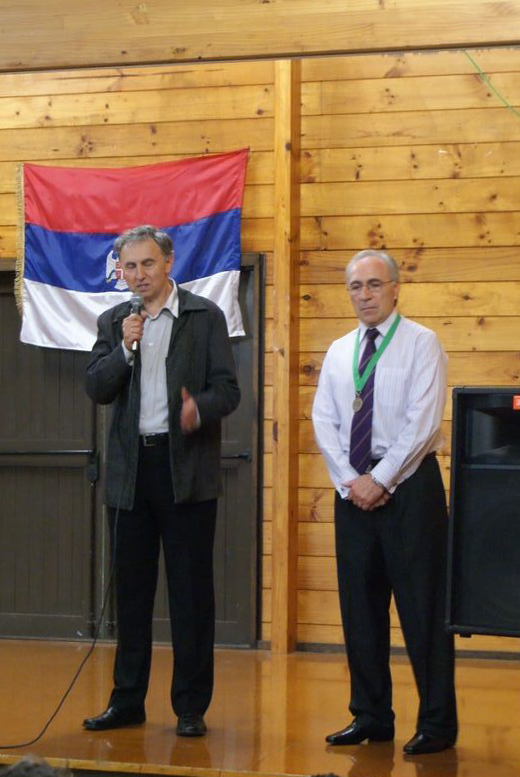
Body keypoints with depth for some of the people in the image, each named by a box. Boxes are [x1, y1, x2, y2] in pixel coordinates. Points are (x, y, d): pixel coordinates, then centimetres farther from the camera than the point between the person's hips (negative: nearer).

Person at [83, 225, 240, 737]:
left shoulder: (205, 317, 1)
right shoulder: (114, 323, 11)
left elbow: (228, 389, -4)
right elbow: (96, 389, 3)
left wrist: (200, 408, -25)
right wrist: (124, 348, -11)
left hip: (187, 467, -3)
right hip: (130, 469, 4)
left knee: (191, 590, 0)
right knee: (131, 588, 10)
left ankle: (191, 707, 9)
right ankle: (127, 701, 21)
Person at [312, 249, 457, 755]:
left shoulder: (421, 344, -3)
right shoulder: (339, 352, 13)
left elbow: (423, 423, -12)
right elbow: (324, 422, 7)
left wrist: (381, 480, -14)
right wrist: (350, 481, -6)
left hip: (408, 484, -5)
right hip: (353, 487, 5)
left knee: (422, 606, -3)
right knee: (359, 605, 8)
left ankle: (437, 724, 6)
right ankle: (371, 717, 19)